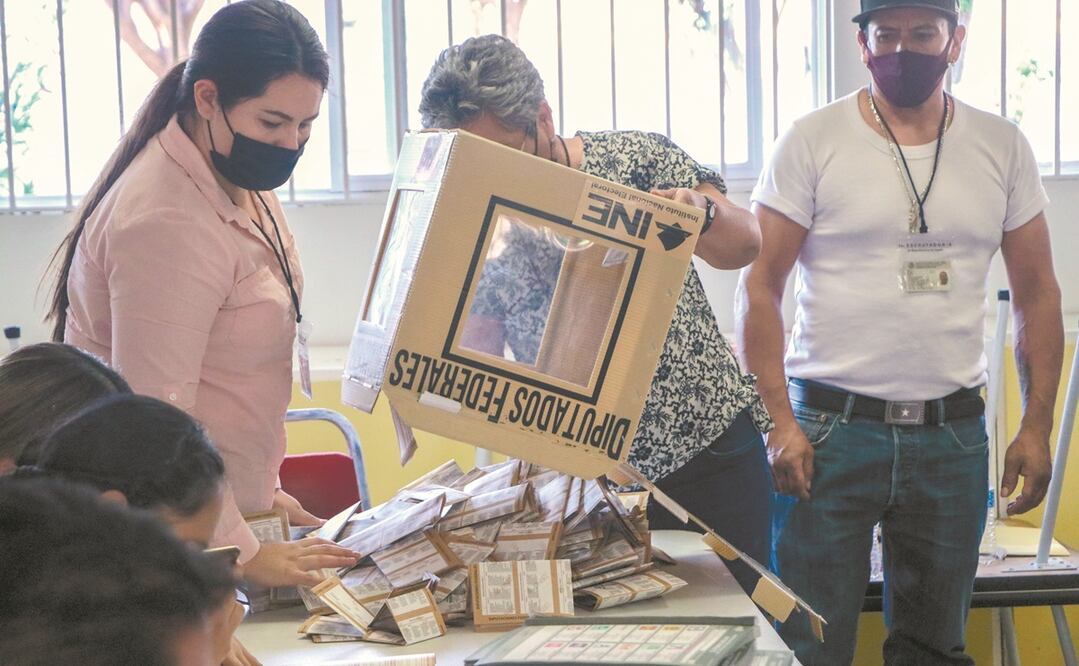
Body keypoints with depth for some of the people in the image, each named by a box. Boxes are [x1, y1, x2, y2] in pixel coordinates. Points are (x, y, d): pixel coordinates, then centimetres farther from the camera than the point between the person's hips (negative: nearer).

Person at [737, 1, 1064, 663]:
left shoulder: (1003, 146, 6)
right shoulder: (813, 141, -2)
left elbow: (1037, 292, 10)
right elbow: (760, 286, -3)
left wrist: (1037, 426, 4)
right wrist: (779, 422, -11)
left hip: (954, 432, 3)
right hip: (830, 427, -2)